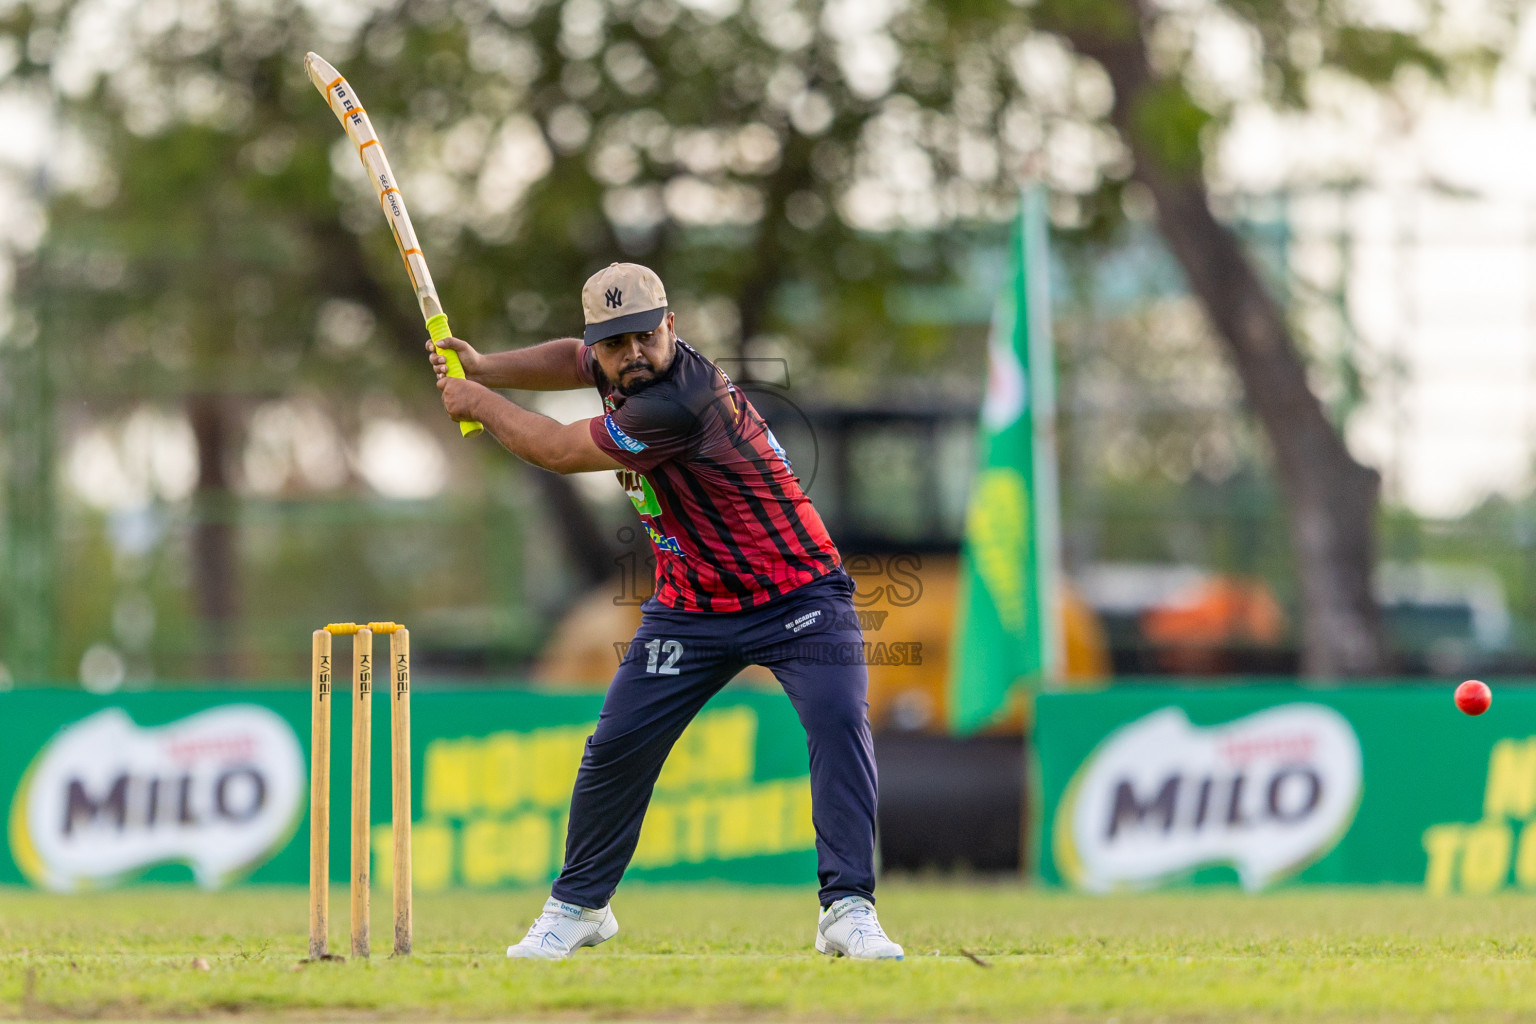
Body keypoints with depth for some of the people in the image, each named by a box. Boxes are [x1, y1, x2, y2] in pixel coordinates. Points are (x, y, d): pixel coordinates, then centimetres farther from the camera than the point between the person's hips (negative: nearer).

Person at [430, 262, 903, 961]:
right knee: (616, 746, 3)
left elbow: (557, 451, -20)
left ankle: (848, 910, -28)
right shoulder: (623, 368, -3)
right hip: (690, 607, 8)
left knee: (839, 721, -27)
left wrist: (477, 403, -4)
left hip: (796, 596, -8)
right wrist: (483, 367, 7)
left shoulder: (681, 400, -30)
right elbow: (572, 360, 23)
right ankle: (579, 906, 21)